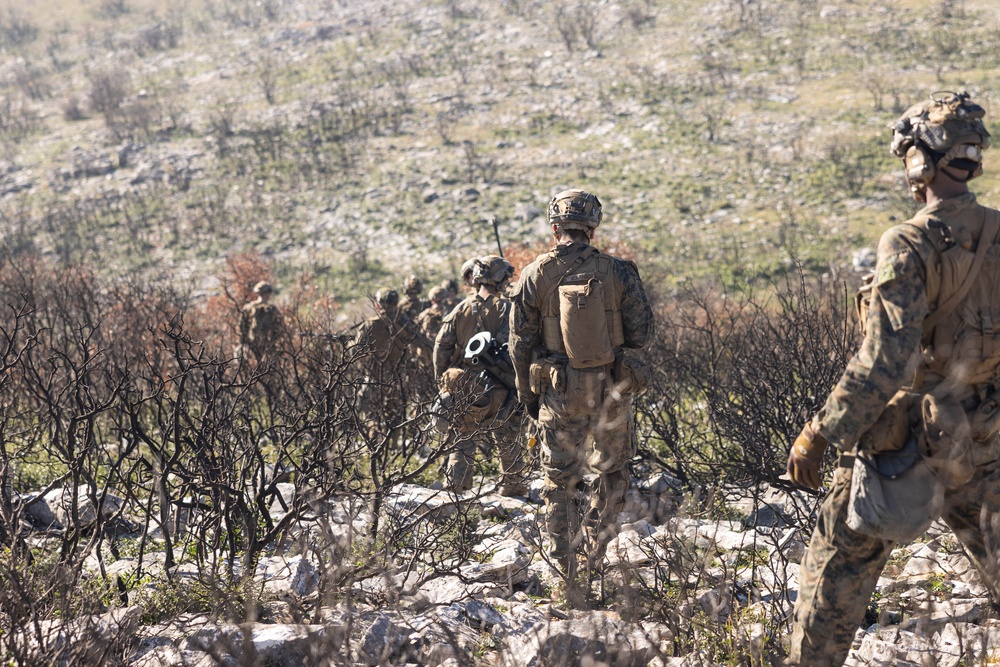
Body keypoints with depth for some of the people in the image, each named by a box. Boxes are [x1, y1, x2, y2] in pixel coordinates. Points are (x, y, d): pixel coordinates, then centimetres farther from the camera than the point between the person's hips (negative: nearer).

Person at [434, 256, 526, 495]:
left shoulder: (461, 308, 5)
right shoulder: (505, 309, -5)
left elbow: (442, 344, 3)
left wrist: (442, 379, 9)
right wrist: (519, 382, -6)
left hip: (462, 385, 3)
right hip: (497, 388, -3)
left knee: (463, 436, 10)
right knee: (507, 437, 11)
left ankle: (457, 482, 2)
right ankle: (511, 483, 16)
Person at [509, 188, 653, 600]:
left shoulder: (535, 276, -5)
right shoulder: (617, 272, -6)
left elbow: (521, 341, -1)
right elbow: (641, 334, -4)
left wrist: (526, 393, 10)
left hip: (559, 392, 0)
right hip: (610, 390, 0)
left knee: (559, 482, 9)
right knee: (610, 470, 20)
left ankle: (564, 578, 9)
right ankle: (595, 551, 17)